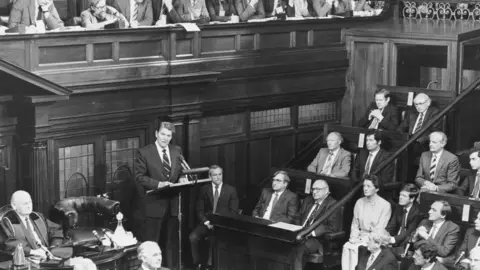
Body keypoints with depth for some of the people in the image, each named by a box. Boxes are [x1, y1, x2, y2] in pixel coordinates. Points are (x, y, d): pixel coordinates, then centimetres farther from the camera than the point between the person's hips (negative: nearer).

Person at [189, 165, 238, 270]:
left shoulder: (231, 190, 6)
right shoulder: (204, 189, 11)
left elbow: (234, 212, 3)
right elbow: (199, 210, 8)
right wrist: (206, 222, -10)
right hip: (207, 223, 2)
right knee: (193, 237, -26)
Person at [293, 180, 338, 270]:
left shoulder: (333, 205, 0)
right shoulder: (307, 200, 22)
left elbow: (332, 227, -11)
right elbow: (298, 218, 24)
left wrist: (312, 232, -21)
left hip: (318, 240, -5)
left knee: (299, 248, -35)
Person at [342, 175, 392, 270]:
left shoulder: (385, 205, -5)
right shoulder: (359, 202, 11)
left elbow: (380, 229, -8)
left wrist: (363, 239, -15)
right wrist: (354, 237, -5)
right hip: (361, 237, 5)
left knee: (354, 248, -29)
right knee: (346, 246, -26)